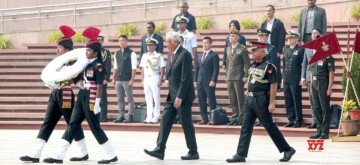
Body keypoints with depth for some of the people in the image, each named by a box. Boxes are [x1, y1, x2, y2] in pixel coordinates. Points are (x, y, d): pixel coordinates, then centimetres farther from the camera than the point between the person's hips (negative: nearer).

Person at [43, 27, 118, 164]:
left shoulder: (98, 66, -11)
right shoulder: (86, 64, 14)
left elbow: (99, 86, -16)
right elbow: (74, 79, 16)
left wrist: (97, 103, -22)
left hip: (91, 99, -9)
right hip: (81, 98, 9)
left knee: (95, 127, -3)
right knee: (72, 125, 6)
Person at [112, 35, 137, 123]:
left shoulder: (131, 53, -5)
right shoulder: (117, 54, 12)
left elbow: (134, 68, -8)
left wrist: (132, 79, -13)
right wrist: (113, 78, 13)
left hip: (127, 80, -6)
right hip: (118, 80, 6)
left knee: (130, 99, -1)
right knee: (120, 99, 9)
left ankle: (130, 116, 2)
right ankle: (121, 116, 15)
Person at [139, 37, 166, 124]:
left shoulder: (158, 56, -3)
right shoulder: (144, 56, 12)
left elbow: (162, 69, -5)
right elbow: (142, 68, 15)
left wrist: (161, 80, -11)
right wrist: (142, 80, 9)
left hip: (155, 78, -5)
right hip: (146, 79, 5)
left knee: (156, 98, -4)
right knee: (148, 99, 6)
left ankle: (156, 117, 0)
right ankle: (149, 117, 9)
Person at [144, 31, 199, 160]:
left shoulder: (185, 54, -15)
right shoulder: (173, 54, 12)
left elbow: (185, 78, -20)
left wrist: (180, 97, -22)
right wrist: (173, 95, 13)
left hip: (182, 96, -9)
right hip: (172, 96, 9)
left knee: (186, 124, -1)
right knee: (165, 121, 2)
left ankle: (193, 152, 9)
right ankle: (159, 150, 0)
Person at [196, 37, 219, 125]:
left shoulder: (214, 55, -2)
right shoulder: (200, 56, 19)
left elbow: (216, 69, -9)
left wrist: (213, 80, -18)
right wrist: (196, 80, 11)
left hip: (209, 83, -7)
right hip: (200, 82, 7)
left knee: (211, 101, -5)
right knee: (201, 101, 5)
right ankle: (204, 119, 10)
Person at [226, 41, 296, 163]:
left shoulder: (268, 66, -13)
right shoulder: (253, 65, 11)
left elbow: (273, 85, -15)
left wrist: (272, 103, -19)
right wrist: (249, 96, 18)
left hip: (261, 100, -8)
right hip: (249, 99, 8)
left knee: (269, 126, -1)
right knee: (246, 128, 4)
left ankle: (287, 150, 11)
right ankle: (241, 154, 6)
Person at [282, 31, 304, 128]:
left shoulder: (300, 50, -4)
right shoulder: (285, 49, 14)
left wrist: (303, 78, -11)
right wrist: (283, 77, 13)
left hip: (296, 80, -6)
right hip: (286, 79, 6)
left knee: (297, 101, -2)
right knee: (288, 101, 7)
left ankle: (298, 121, 4)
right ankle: (291, 120, 14)